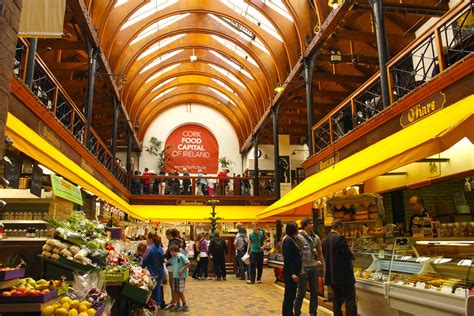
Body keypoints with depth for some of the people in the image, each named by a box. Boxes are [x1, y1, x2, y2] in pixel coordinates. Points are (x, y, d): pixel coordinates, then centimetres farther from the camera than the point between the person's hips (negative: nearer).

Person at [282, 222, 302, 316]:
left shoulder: (291, 239, 12)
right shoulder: (288, 240, -17)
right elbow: (287, 259, -21)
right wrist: (292, 273, -22)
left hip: (293, 271, 10)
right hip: (290, 272, -10)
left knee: (291, 295, 16)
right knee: (289, 295, -2)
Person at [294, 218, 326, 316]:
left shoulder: (316, 237, 6)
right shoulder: (299, 237, -11)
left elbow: (320, 253, 12)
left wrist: (324, 266, 9)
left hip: (314, 268, 5)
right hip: (303, 268, -5)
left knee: (314, 292, 11)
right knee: (302, 292, 2)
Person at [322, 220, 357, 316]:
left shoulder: (325, 240, 7)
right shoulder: (340, 238, -16)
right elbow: (348, 255, -17)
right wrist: (352, 255, 4)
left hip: (331, 275, 8)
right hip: (344, 275, -7)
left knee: (337, 299, 15)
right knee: (350, 300, -1)